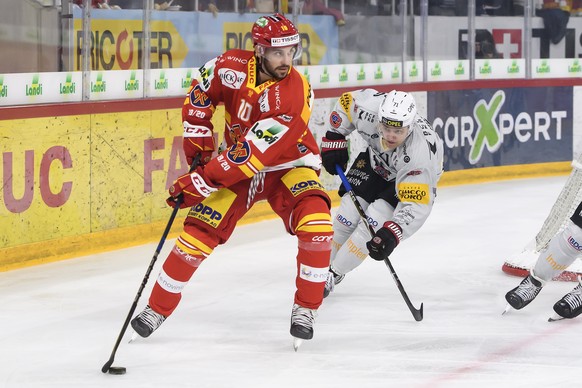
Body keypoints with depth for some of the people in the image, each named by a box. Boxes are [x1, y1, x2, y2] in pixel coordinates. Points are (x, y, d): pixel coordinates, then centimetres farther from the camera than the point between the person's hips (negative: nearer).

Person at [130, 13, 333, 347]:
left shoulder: (294, 95, -32)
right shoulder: (233, 67, -19)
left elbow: (252, 153, -34)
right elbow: (201, 93, 4)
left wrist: (202, 181, -32)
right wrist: (198, 141, -3)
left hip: (289, 165, -3)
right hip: (239, 167, 3)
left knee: (315, 222, -28)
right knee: (201, 228, -8)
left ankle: (306, 308, -14)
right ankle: (158, 308, 6)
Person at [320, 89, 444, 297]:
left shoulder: (420, 153, -44)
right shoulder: (368, 108, -35)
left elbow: (416, 206, -43)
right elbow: (346, 102, -10)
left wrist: (391, 234, -54)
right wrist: (334, 139, -9)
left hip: (409, 179, -4)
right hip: (375, 160, 4)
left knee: (373, 222, -18)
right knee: (348, 215, -3)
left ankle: (334, 275, -1)